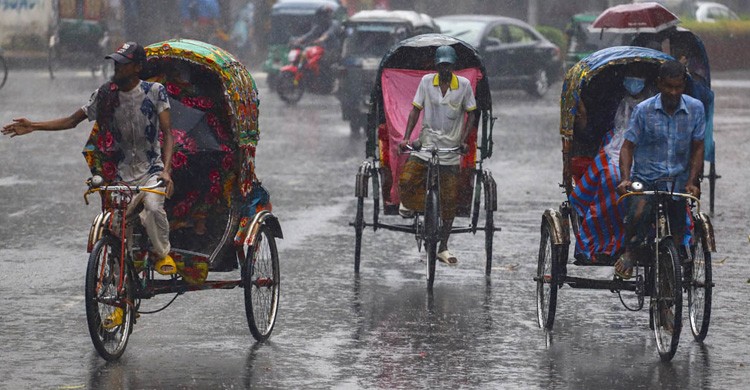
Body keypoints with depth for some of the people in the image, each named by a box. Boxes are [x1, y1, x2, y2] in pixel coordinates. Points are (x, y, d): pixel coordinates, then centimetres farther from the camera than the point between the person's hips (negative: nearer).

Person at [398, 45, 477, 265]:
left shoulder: (464, 85, -3)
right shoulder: (427, 82, -2)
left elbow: (471, 114, 4)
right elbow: (416, 110, 1)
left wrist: (463, 140, -9)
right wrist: (406, 138, -9)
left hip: (451, 149, 0)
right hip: (426, 144, 0)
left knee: (449, 201, 1)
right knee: (405, 182, -20)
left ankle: (443, 248, 12)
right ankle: (408, 205, 18)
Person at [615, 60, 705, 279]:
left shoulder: (695, 109, -2)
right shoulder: (644, 110, -7)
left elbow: (697, 149, 3)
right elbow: (628, 146, -4)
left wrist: (691, 182, -9)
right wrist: (625, 178, -19)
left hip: (677, 181, 2)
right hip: (645, 178, -2)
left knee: (677, 238, -1)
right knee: (638, 212, -29)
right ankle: (628, 253, -6)